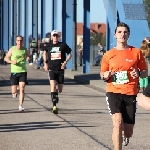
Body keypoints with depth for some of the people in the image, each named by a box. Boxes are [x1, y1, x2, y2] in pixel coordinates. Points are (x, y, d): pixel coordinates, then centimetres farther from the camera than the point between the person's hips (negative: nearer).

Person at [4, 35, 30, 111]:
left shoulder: (24, 50, 3)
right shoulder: (12, 49, -1)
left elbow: (29, 56, 19)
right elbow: (6, 58, 5)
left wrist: (29, 57, -6)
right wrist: (12, 62, -14)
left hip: (23, 72, 0)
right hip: (14, 72, 0)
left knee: (22, 89, -12)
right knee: (14, 91, 2)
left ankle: (20, 106, -9)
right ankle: (15, 92, 40)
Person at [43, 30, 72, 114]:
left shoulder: (63, 45, -1)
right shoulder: (48, 45, 4)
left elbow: (70, 54, 8)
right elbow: (45, 53, 24)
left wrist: (65, 62, -7)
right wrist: (45, 63, 16)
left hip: (60, 69, 0)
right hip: (52, 69, 0)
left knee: (60, 90, 7)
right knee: (53, 86, -18)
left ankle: (56, 94, 45)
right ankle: (54, 106, -17)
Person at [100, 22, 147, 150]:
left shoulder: (136, 52, 4)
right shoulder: (108, 55, 5)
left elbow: (145, 72, 10)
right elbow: (102, 74, 15)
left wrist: (139, 74, -13)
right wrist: (105, 76, -9)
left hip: (130, 94, 1)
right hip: (113, 92, -1)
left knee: (128, 132, 6)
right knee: (118, 122, -24)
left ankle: (125, 136, 45)